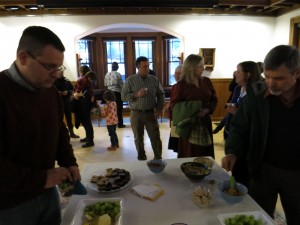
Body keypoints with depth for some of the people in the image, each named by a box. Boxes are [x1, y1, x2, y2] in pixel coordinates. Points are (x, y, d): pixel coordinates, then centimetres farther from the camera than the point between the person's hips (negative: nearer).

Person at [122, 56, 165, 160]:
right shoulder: (130, 80, -2)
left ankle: (158, 158, 18)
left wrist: (159, 109, -3)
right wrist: (136, 95, -18)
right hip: (136, 114, 0)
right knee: (138, 138, 11)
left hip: (151, 113, 1)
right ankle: (141, 158, 28)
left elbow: (161, 95, 7)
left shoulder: (154, 79, 3)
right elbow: (124, 96, -4)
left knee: (155, 137, 3)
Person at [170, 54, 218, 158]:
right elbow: (174, 104, -8)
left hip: (205, 122, 4)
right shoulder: (181, 84, -9)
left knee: (205, 154, 10)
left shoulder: (206, 81, 5)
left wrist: (207, 110, -12)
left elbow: (214, 100, 8)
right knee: (190, 154, 4)